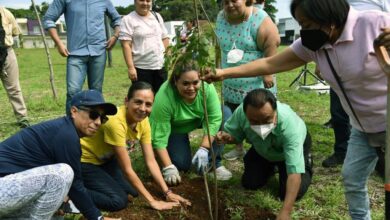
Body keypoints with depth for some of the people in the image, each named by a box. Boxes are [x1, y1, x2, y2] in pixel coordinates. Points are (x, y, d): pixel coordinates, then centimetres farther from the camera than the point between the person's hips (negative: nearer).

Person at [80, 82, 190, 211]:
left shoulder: (143, 121, -12)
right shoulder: (116, 122, -35)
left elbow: (151, 161, -6)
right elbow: (127, 169, -28)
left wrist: (167, 192, -12)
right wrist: (151, 200, -22)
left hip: (105, 158, 8)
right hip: (84, 160, -8)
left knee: (132, 192, 1)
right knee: (119, 200, -18)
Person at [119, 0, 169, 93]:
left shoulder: (157, 16, 13)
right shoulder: (128, 20, -5)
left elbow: (165, 38, 17)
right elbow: (126, 45, -11)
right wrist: (130, 67, -18)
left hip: (161, 66, 5)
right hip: (141, 68, -5)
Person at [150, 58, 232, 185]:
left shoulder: (207, 87, -31)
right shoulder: (164, 97, -36)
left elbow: (214, 118, -28)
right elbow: (159, 136, -32)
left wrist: (203, 149, -34)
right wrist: (168, 167, -34)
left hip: (199, 119, 3)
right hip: (174, 128, -3)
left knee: (223, 115, -24)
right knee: (182, 164, -19)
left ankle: (213, 164, -11)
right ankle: (171, 149, 14)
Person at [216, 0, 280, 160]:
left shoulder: (259, 19, -17)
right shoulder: (221, 18, 2)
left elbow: (271, 45, -17)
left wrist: (267, 73, -18)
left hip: (257, 84, -6)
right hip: (231, 84, 6)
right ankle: (238, 148, 32)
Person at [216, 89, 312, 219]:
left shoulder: (290, 126, -46)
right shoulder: (241, 112, -36)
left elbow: (294, 172, -48)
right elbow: (233, 134, -14)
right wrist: (226, 137, -40)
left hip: (294, 146, -3)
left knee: (295, 192, -15)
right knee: (249, 183, -5)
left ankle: (306, 165, 17)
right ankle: (271, 167, 27)